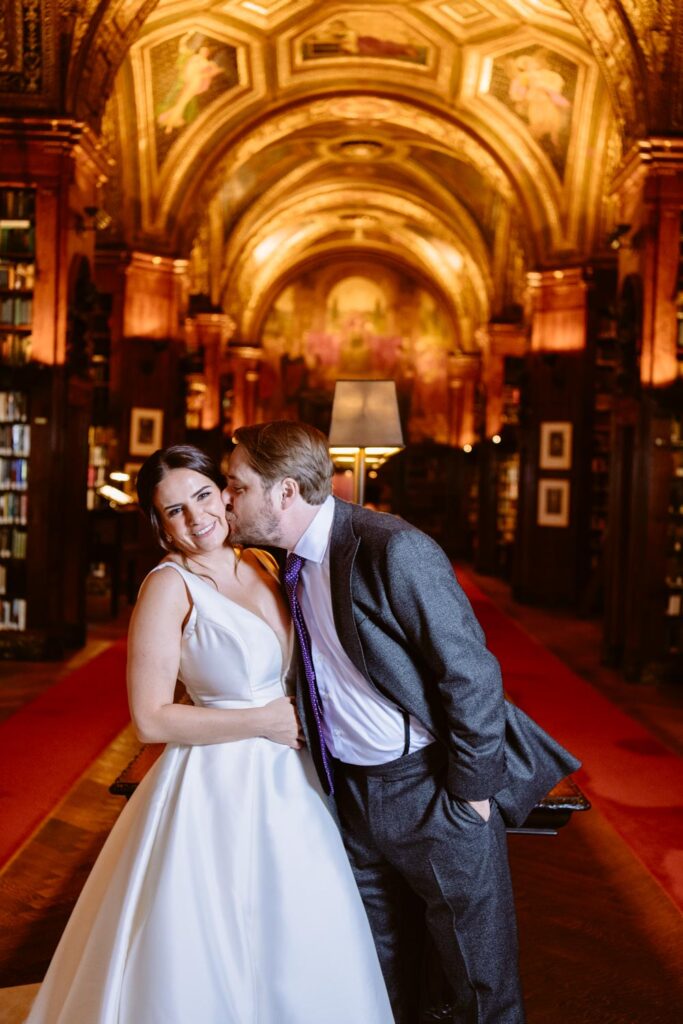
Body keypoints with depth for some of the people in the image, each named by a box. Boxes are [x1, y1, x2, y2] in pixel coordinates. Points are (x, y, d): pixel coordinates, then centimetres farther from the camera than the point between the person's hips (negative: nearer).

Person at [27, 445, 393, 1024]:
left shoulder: (262, 564, 4)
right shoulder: (170, 585, -14)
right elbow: (151, 720, -17)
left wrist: (300, 716, 0)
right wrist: (263, 721, -15)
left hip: (287, 780, 6)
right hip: (218, 787, -6)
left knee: (299, 947, 20)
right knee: (219, 958, 9)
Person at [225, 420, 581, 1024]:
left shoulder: (394, 550, -22)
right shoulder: (296, 565, 3)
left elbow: (471, 674, -20)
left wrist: (470, 788, -15)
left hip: (435, 793, -7)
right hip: (354, 795, 7)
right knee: (380, 976, 22)